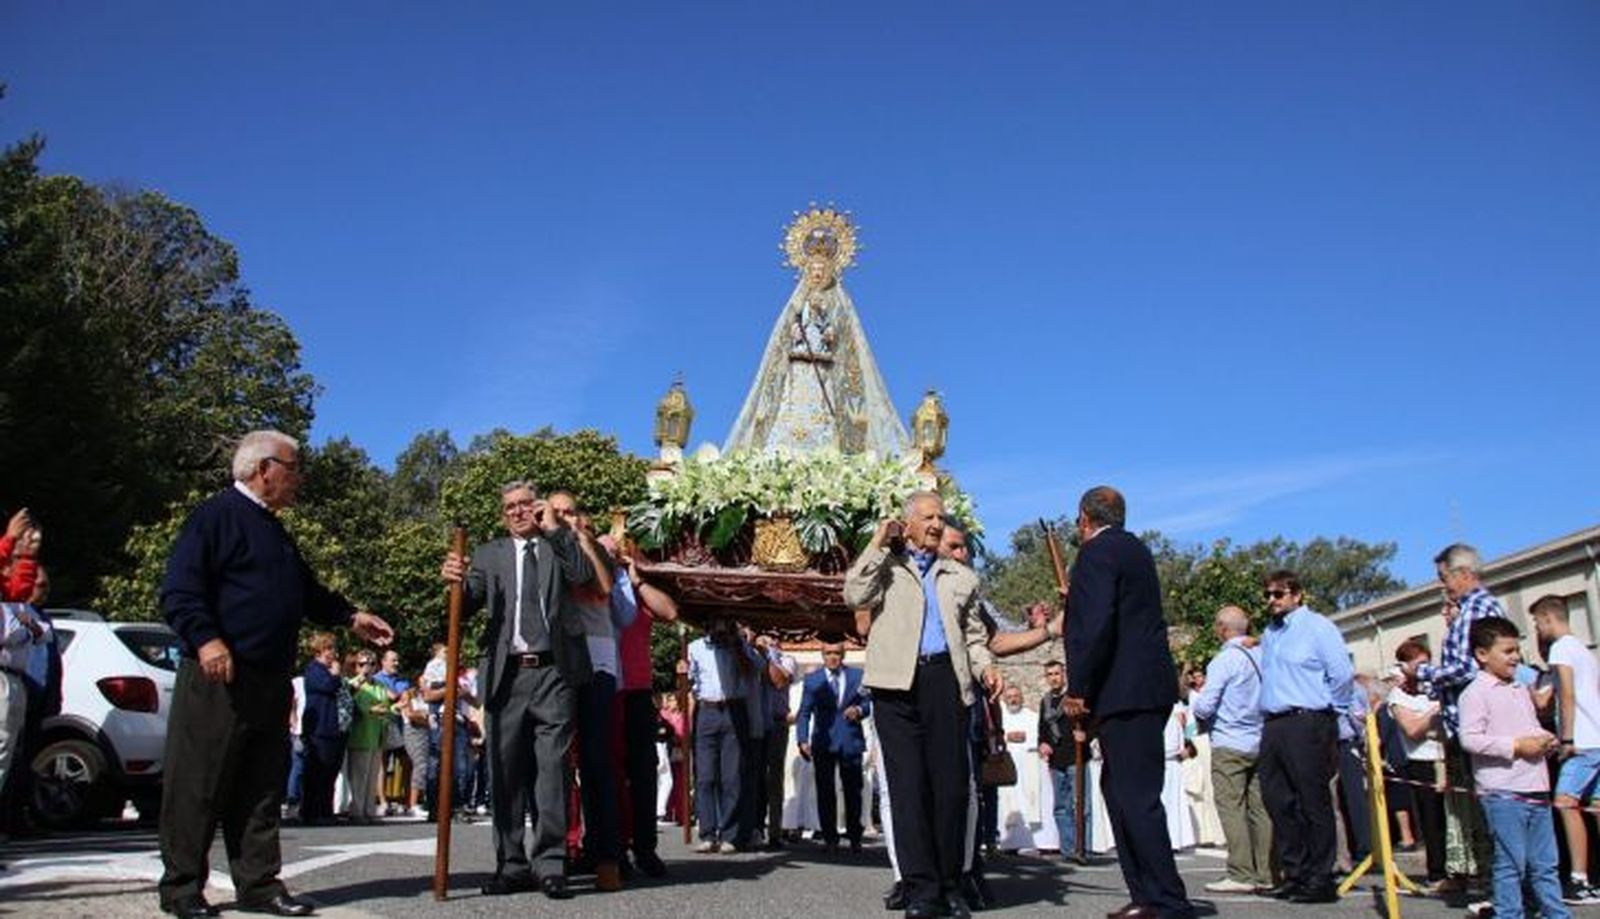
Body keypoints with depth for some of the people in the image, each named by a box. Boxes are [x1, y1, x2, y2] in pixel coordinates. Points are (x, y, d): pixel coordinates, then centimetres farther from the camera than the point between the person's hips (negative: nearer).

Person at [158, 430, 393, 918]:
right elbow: (179, 589, -14)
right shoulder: (217, 515, -6)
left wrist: (350, 616, 21)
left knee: (262, 788, 10)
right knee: (199, 786, 0)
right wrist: (206, 638, -26)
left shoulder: (274, 530, 22)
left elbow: (305, 590, 31)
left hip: (270, 680, 9)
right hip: (218, 676, -9)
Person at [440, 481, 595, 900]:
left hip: (553, 672, -2)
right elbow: (471, 602, 2)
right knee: (506, 771, 3)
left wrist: (554, 528, -3)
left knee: (552, 767, -4)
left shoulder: (562, 545, 15)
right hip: (507, 674, 2)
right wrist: (457, 580, -20)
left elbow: (585, 574, -6)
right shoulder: (489, 553, 17)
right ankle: (512, 865, 11)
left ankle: (550, 864, -1)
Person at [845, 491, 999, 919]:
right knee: (909, 784, -4)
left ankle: (948, 884, 10)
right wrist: (878, 543, 0)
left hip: (946, 681, 3)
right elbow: (854, 595, -4)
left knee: (953, 783, -1)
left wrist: (985, 665, 2)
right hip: (897, 683, -2)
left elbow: (973, 634, 22)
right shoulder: (884, 565, 15)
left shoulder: (961, 576, 23)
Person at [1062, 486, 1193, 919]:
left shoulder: (1097, 552, -10)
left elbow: (1096, 623, -20)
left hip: (1125, 692, -10)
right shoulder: (1135, 549, 19)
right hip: (1148, 687, 10)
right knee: (1120, 788, 16)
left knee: (1137, 797, -8)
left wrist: (1078, 688, -16)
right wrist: (1076, 597, 39)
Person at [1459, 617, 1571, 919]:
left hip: (1536, 789, 8)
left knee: (1545, 863, 14)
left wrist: (1547, 741, 9)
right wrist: (1516, 746, -19)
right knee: (1511, 864, -3)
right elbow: (1470, 739, -19)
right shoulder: (1475, 693, -9)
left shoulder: (1521, 690, 19)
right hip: (1503, 793, -8)